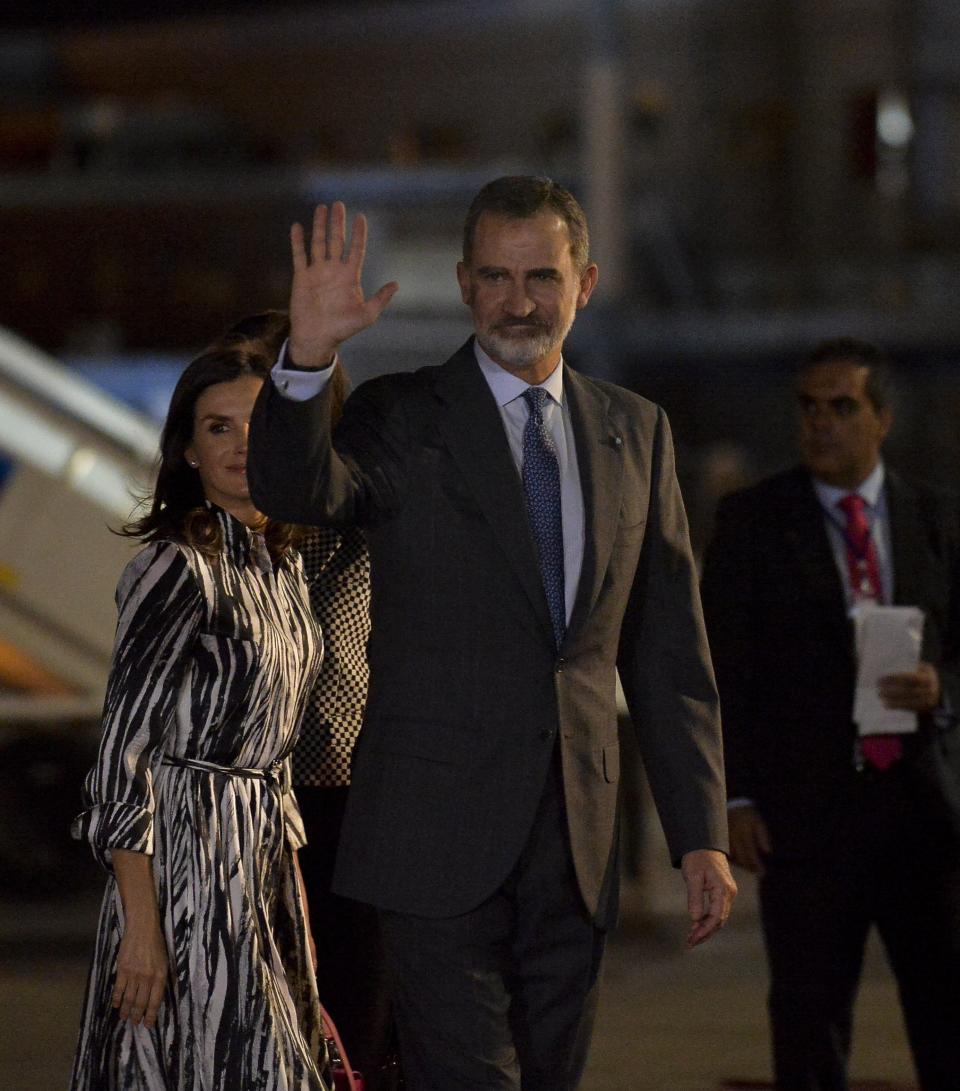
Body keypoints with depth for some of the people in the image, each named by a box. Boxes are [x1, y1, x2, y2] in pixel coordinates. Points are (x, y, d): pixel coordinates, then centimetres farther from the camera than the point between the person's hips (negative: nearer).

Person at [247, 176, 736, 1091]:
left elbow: (668, 648, 12)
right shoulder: (402, 419, -1)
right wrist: (308, 356, -41)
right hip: (439, 838, -4)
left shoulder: (634, 431, 11)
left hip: (575, 842, 4)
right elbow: (294, 489, -22)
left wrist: (700, 835, 8)